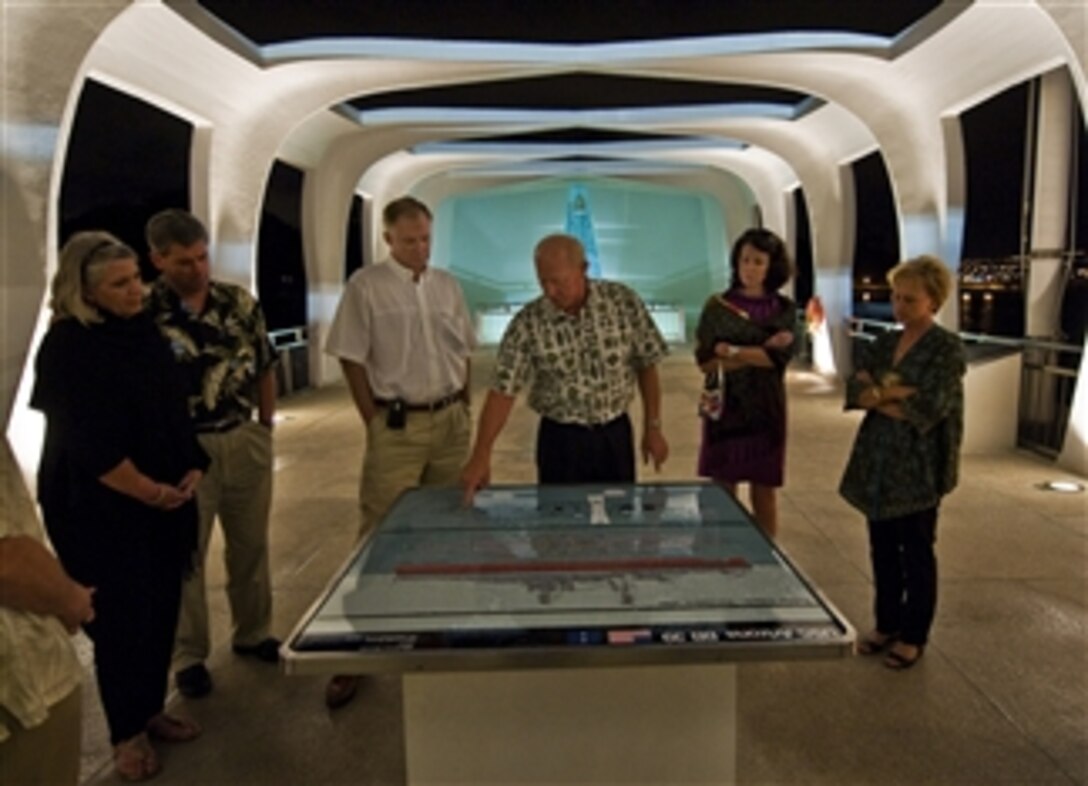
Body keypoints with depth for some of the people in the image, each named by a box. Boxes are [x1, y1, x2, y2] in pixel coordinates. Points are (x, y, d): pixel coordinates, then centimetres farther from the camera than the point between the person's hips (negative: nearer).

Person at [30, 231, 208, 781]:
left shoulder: (143, 330, 6)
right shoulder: (66, 348, -15)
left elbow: (173, 409, 11)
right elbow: (87, 443, -18)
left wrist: (192, 468, -2)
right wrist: (149, 491, -14)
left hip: (165, 499, 6)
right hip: (100, 507, -6)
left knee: (161, 607, 13)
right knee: (120, 617, 4)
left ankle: (151, 710, 32)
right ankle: (126, 733, 23)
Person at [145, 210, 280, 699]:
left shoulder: (239, 302, 1)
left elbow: (264, 367, 10)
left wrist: (265, 426, 8)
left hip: (245, 442, 4)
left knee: (251, 544, 16)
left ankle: (252, 634, 35)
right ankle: (189, 656, 25)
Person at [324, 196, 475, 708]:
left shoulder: (446, 285, 10)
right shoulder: (365, 286, -5)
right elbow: (352, 360, -5)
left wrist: (463, 408, 10)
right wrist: (375, 422, -7)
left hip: (451, 421, 5)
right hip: (397, 425, -5)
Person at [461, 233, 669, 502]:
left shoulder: (623, 301, -8)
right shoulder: (527, 324, -12)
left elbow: (646, 366, 0)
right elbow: (503, 391, -13)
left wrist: (653, 427, 1)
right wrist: (480, 455, -21)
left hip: (616, 435, 1)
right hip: (560, 441, -1)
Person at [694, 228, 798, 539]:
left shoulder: (784, 309, 3)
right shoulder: (717, 306, 1)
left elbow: (780, 356, -11)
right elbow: (706, 361, -8)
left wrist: (731, 351, -13)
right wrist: (761, 351, -13)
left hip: (765, 408, 1)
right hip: (725, 407, 0)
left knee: (764, 491, 8)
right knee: (723, 491, 4)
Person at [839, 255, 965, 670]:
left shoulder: (947, 348, -8)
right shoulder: (884, 344, 10)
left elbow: (930, 408, -18)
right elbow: (854, 390, -2)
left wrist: (879, 391, -9)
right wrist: (897, 398, -18)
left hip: (918, 467, -6)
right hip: (877, 463, 6)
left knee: (915, 552, 6)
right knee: (883, 549, 13)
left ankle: (913, 636, 20)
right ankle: (887, 624, 29)